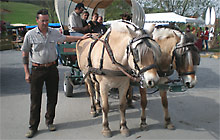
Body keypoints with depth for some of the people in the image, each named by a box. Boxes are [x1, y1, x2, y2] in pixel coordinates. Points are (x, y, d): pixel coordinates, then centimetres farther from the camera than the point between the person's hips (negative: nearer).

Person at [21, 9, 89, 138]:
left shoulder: (54, 32, 3)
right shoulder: (30, 34, -6)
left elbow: (66, 38, 21)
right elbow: (25, 54, -2)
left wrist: (81, 37, 19)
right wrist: (27, 73, -5)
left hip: (52, 68, 3)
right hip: (37, 69, -3)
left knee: (52, 97, 10)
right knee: (35, 99, 2)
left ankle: (49, 121, 28)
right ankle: (33, 127, 13)